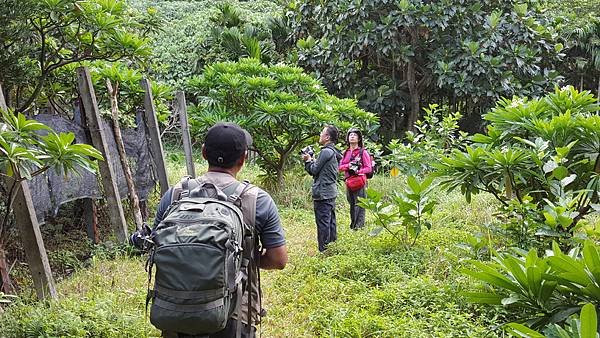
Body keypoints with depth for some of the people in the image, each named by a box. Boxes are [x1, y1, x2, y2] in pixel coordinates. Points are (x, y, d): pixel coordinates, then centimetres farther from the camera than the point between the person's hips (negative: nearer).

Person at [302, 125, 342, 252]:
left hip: (323, 194, -10)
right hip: (331, 192, 10)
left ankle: (323, 250, -3)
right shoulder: (333, 152, 15)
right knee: (330, 220, 15)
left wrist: (308, 160, 2)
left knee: (323, 222, -6)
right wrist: (310, 160, 10)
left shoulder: (326, 152, -16)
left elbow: (314, 170, -13)